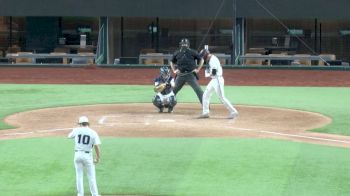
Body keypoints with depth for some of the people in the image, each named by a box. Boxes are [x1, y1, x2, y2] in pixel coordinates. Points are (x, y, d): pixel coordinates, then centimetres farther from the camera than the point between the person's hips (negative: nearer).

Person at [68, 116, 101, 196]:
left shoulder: (77, 130, -1)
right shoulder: (93, 133, -4)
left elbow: (69, 136, 20)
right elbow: (97, 146, -11)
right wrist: (98, 158, -3)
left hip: (77, 155, 2)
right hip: (87, 156, -2)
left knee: (79, 176, 11)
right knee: (91, 177, 6)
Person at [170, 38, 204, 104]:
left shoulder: (192, 52, 0)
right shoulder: (177, 53, 9)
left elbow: (201, 60, 6)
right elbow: (172, 62, 25)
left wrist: (198, 69, -2)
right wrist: (174, 70, 11)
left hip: (190, 74, -3)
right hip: (180, 75, 3)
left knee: (198, 90, -10)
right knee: (174, 90, 2)